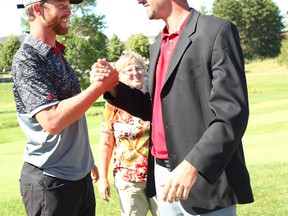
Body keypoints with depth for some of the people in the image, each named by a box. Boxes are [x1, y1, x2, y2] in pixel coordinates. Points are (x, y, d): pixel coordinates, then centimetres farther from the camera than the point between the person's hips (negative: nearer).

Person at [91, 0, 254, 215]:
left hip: (205, 178, -7)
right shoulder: (158, 45, 14)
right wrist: (112, 86, 0)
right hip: (164, 175, 7)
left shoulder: (217, 31, -10)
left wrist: (192, 165, -26)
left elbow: (232, 113, -17)